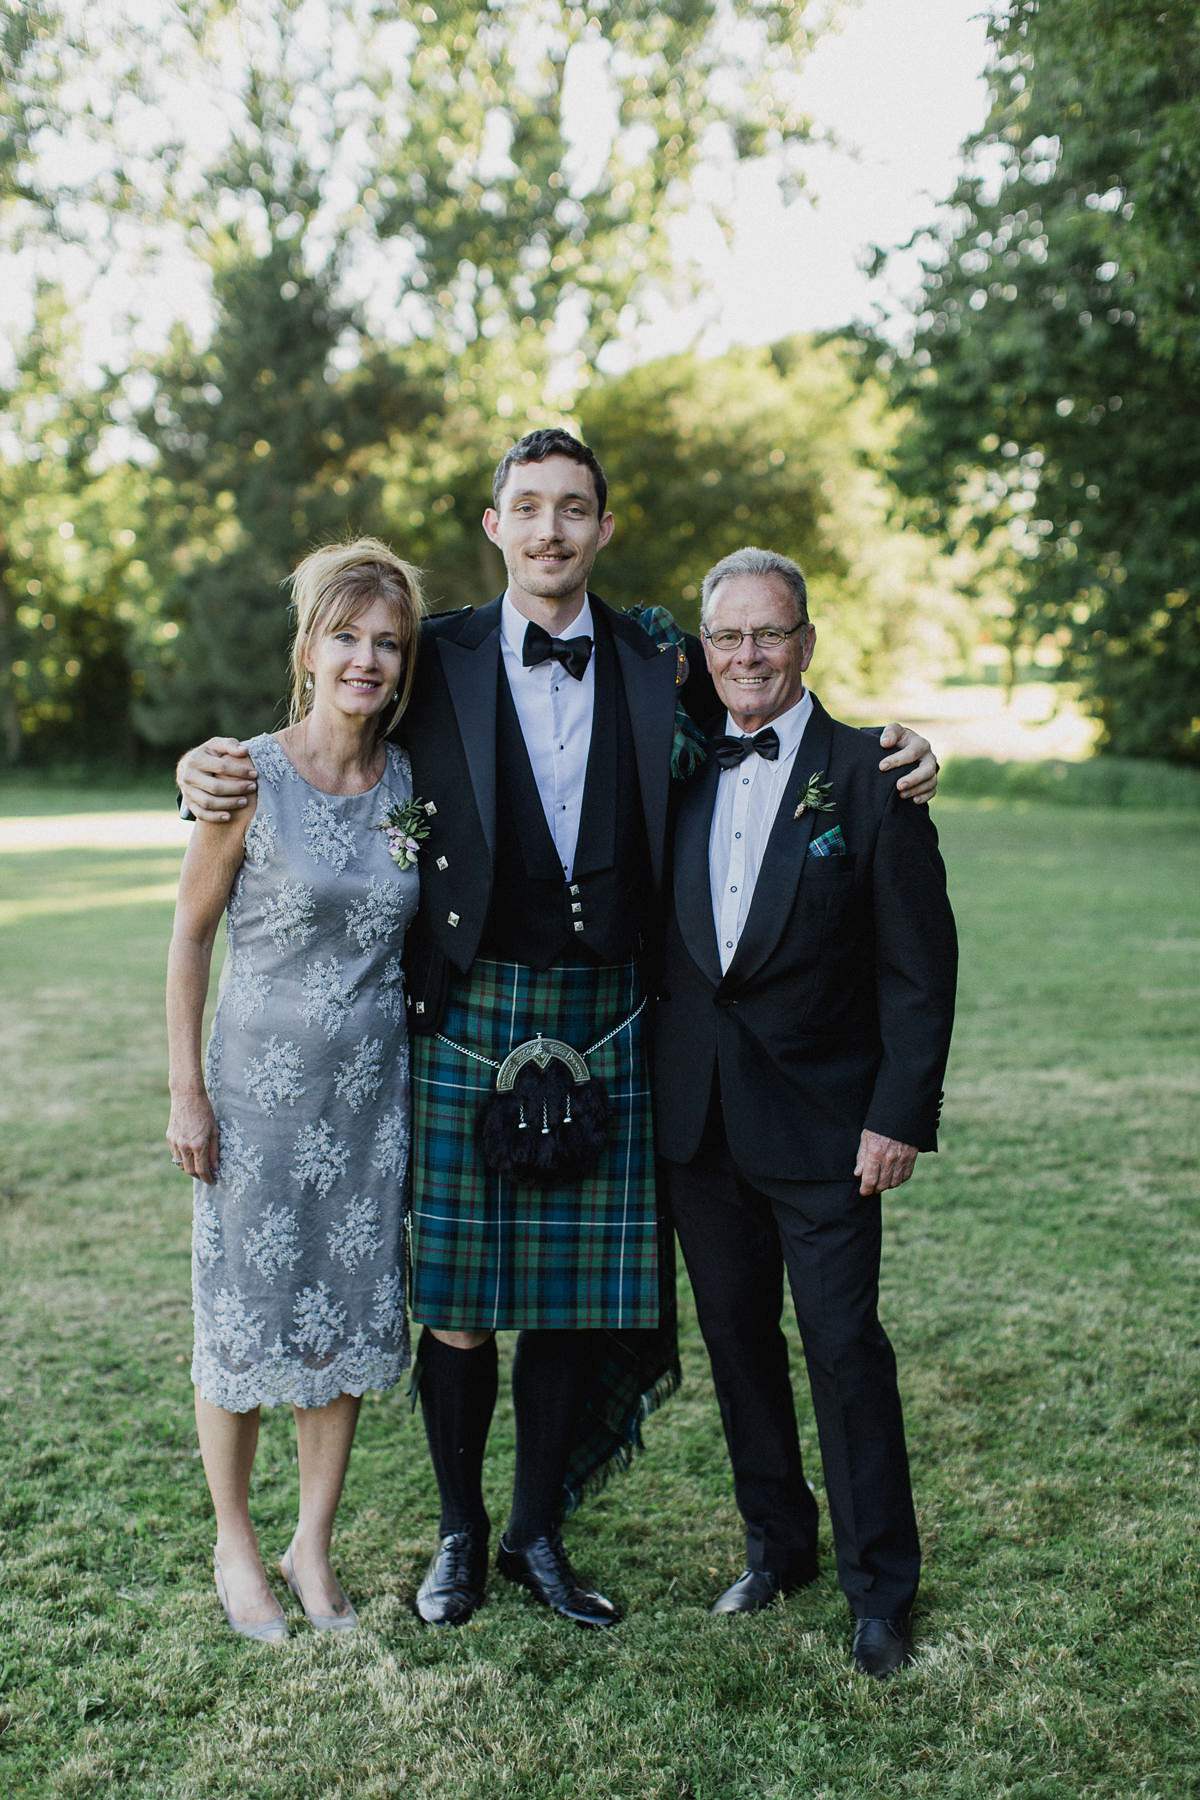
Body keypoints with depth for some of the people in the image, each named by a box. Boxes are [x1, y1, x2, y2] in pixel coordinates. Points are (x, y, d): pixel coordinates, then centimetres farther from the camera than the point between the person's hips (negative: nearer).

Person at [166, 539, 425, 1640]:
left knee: (348, 1316, 10)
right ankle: (235, 1545, 29)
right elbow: (190, 937, -4)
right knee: (246, 1316, 8)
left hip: (373, 1088, 3)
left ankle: (313, 1546, 28)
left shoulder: (411, 781, -1)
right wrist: (186, 1091, -5)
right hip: (261, 1083, -3)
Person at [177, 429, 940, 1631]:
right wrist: (212, 772, -8)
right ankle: (460, 1531, 29)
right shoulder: (437, 661, 2)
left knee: (573, 1296, 10)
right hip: (466, 1020, -1)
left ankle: (537, 1534, 30)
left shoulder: (658, 668, 5)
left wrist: (892, 763, -3)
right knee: (452, 1296, 6)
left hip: (603, 1025, 2)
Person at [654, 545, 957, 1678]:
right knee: (736, 1336, 14)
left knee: (843, 1344, 0)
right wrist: (654, 1086, 4)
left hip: (821, 1120, -4)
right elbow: (656, 937, 11)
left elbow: (919, 966, -7)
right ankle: (776, 1545, 32)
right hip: (696, 1116, 5)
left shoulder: (869, 776, -7)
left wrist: (903, 1115, -11)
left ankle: (880, 1586, 17)